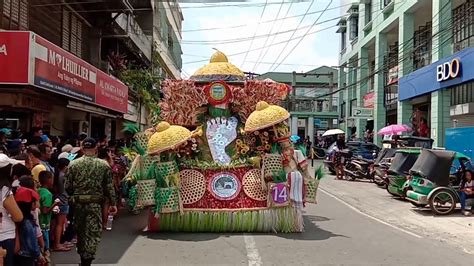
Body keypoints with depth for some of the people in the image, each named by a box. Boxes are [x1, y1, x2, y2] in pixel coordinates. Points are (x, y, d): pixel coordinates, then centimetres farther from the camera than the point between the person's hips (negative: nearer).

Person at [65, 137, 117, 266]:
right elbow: (109, 187, -2)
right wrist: (113, 203, 6)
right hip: (95, 203, -2)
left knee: (80, 231, 19)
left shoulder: (73, 164, -1)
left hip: (78, 203, 3)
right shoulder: (104, 165, -4)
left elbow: (67, 186, 0)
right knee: (93, 233, 3)